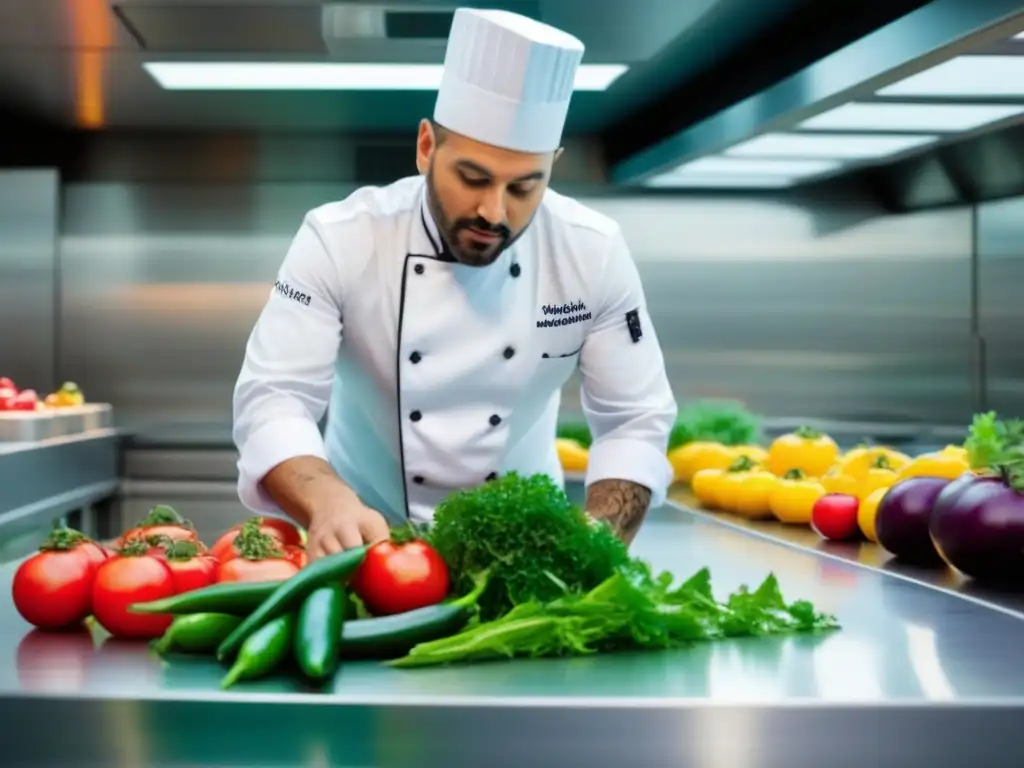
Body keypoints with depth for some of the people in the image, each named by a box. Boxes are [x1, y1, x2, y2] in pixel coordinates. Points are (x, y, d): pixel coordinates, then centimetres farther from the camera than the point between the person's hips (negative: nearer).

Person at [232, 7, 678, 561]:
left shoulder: (594, 254, -12)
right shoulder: (339, 240, -16)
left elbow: (635, 421, -7)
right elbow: (272, 399, -21)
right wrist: (330, 506, -40)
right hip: (369, 539, 0)